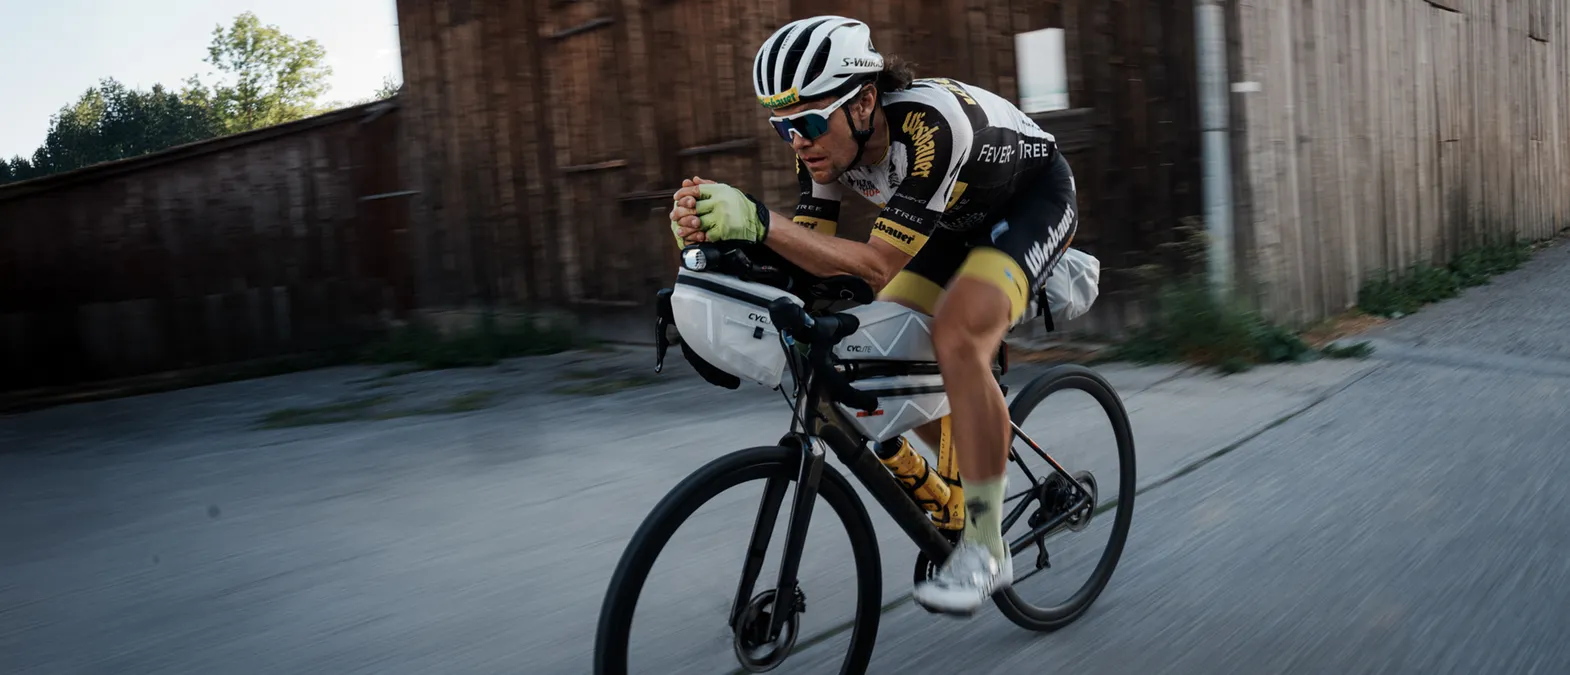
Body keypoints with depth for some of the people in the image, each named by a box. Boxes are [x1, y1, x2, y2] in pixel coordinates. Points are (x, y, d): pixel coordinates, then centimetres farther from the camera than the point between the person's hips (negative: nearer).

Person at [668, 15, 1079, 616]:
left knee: (956, 336, -31)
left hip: (1033, 199, -7)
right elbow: (813, 251, -18)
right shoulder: (826, 140, -18)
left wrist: (759, 220, -51)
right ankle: (975, 489, 17)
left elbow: (879, 264, -40)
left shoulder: (932, 126, -39)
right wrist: (714, 230, -36)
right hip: (960, 218, 8)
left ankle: (985, 548, -18)